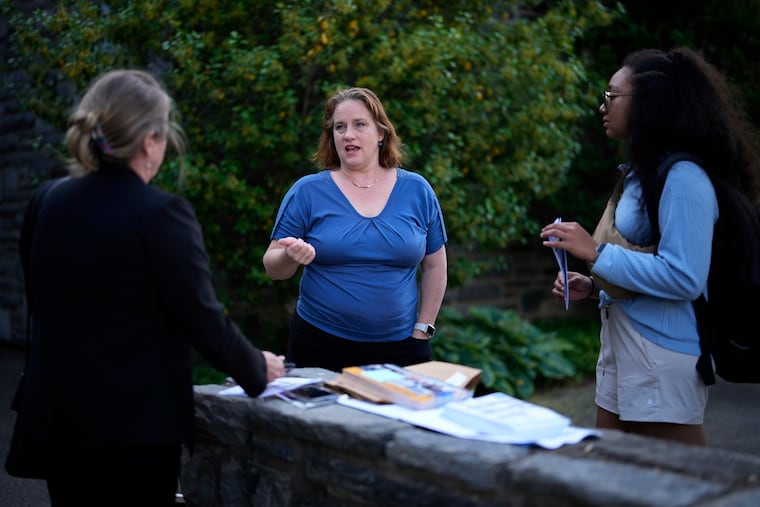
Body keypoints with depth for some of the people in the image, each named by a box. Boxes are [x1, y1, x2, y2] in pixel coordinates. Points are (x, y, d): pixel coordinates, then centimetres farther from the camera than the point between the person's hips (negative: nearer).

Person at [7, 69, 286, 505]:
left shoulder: (48, 203, 3)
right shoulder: (161, 214, -18)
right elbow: (205, 322, -15)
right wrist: (259, 369, 2)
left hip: (56, 411, 6)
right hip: (136, 419, -6)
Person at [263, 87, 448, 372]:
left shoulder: (417, 190, 2)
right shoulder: (308, 191, -2)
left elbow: (435, 266, 8)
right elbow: (273, 268, -1)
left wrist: (423, 329, 2)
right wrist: (291, 256, -22)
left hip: (400, 347, 1)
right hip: (322, 346, -1)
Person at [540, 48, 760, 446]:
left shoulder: (682, 178, -17)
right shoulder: (641, 172, 12)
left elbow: (683, 277, -24)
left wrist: (596, 252, -22)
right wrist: (594, 285, 7)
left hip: (662, 350, -9)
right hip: (620, 341, 10)